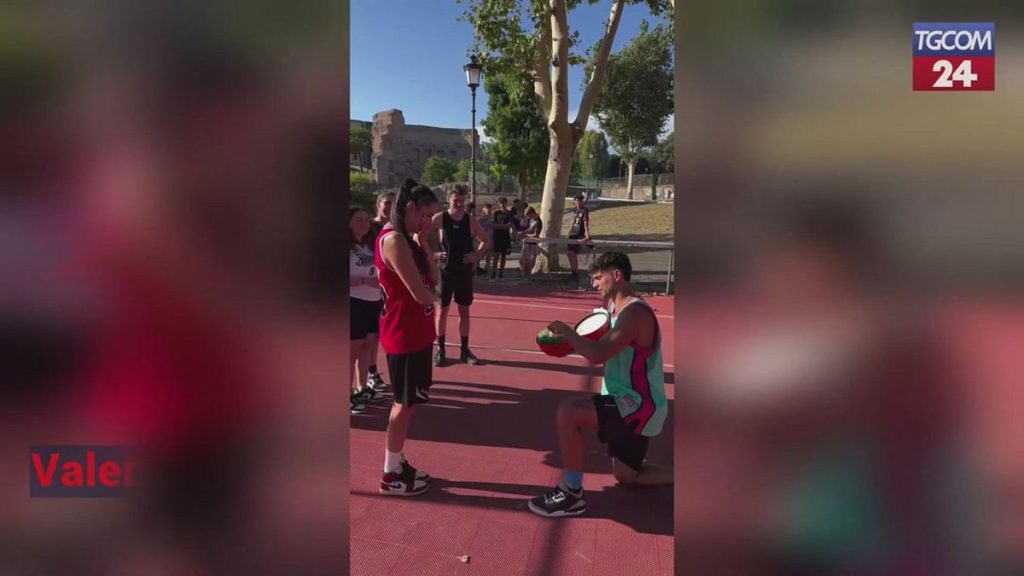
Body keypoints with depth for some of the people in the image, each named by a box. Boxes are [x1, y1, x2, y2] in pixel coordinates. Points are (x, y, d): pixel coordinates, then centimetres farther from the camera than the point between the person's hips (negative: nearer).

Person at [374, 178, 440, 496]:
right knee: (405, 403, 3)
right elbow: (420, 293, -25)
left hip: (415, 331, 9)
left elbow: (431, 282, 7)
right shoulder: (393, 240, -20)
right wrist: (431, 293, -2)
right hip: (404, 334, -9)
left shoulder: (406, 239, 10)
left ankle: (398, 464, 30)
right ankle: (391, 475, 17)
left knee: (408, 401, 17)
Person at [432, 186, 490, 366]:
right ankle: (440, 350, 16)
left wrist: (477, 255, -5)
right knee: (442, 310, 5)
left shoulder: (471, 221, 0)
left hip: (465, 271, 2)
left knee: (464, 310, 8)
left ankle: (464, 350, 19)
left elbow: (485, 241, 12)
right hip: (445, 271, -2)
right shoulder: (439, 219, -8)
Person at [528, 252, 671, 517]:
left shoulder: (635, 312, -23)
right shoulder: (616, 307, 9)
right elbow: (602, 351, 13)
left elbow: (598, 355, -34)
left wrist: (565, 330, -20)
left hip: (639, 406, -11)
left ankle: (572, 494, -12)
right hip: (632, 405, 11)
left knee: (567, 412, -26)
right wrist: (568, 342, -3)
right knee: (626, 475, 23)